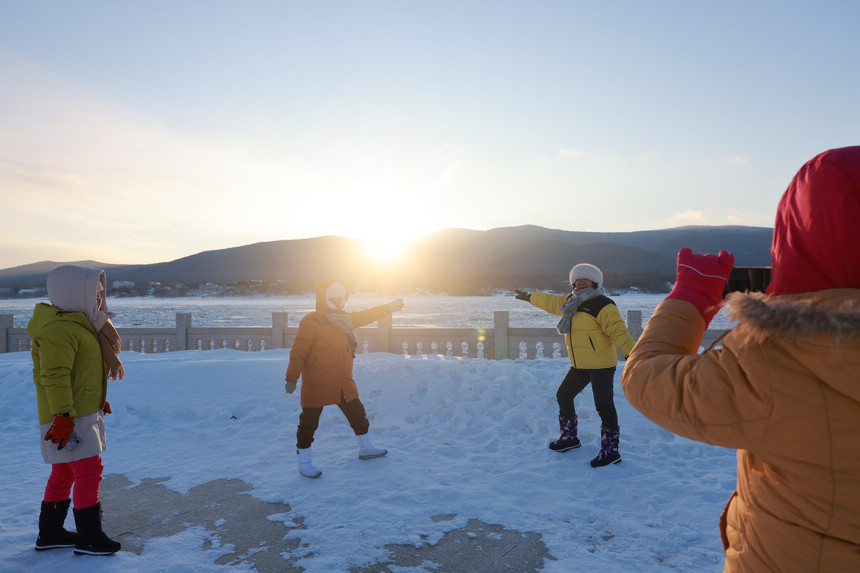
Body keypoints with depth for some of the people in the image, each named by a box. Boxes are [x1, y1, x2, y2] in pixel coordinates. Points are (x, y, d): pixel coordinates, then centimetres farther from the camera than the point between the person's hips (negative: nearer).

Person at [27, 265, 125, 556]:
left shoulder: (78, 324, 15)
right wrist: (63, 416, -26)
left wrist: (99, 401, 26)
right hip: (68, 418, -11)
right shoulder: (59, 330, -20)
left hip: (84, 412, 11)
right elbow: (55, 376, -25)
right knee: (90, 470, -5)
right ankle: (89, 537, 5)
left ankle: (49, 533, 30)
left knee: (64, 472, 18)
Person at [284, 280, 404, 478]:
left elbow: (366, 316, 24)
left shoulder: (346, 319, 9)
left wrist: (389, 307, 29)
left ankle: (365, 448, 39)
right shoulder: (311, 322, -16)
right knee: (309, 423, 4)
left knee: (358, 414, 19)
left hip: (344, 384, 8)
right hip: (316, 385, -7)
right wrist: (291, 378, -18)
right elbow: (298, 351, -17)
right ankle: (304, 463, 20)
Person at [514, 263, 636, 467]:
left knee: (603, 406, -8)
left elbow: (618, 331, -23)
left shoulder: (602, 305, -15)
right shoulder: (570, 302, 10)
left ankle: (610, 450, 6)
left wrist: (632, 352, -36)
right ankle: (569, 438, 34)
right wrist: (529, 297, 40)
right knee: (563, 396, 17)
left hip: (601, 365, -9)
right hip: (580, 366, 9)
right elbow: (551, 301, 28)